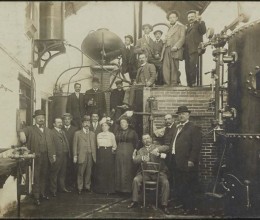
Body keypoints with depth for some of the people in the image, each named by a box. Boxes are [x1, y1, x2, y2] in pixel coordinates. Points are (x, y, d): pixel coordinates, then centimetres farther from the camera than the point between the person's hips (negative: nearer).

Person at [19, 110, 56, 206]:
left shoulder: (48, 130, 16)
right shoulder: (30, 129, 1)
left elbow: (51, 143, 15)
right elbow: (23, 131, -20)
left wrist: (53, 154, 8)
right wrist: (22, 134, -44)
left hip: (46, 157, 5)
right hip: (35, 157, -4)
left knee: (44, 176, 12)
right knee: (36, 177, -2)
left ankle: (43, 193, 25)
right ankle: (36, 197, 5)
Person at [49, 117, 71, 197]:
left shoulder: (63, 132, 20)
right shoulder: (51, 132, -7)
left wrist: (68, 153, 12)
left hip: (64, 155, 8)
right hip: (56, 156, -8)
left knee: (62, 173, 15)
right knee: (54, 173, 1)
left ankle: (62, 187, 26)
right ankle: (53, 190, 9)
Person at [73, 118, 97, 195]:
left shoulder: (92, 134, 17)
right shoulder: (77, 133, 6)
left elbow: (95, 145, 14)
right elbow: (75, 145, 2)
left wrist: (94, 155, 6)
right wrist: (75, 156, -4)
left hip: (91, 156, 3)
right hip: (82, 156, -3)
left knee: (88, 172, 5)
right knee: (80, 173, -2)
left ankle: (87, 187, 15)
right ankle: (80, 188, 7)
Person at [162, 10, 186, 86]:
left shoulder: (181, 26, 8)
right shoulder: (170, 28, 30)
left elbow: (182, 38, -4)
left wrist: (176, 46, -17)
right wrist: (164, 40, 8)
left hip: (174, 50, -6)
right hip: (167, 50, 6)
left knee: (174, 68, -10)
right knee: (165, 68, -4)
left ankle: (174, 83, -7)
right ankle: (168, 83, -2)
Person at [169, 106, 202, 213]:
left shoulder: (193, 128, -8)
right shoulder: (176, 127, 17)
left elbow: (196, 146, -14)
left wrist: (191, 160, -18)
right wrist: (171, 154, 11)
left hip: (186, 162, -7)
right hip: (175, 161, 7)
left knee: (188, 185, 1)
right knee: (178, 184, 16)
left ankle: (189, 205, 13)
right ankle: (180, 202, 29)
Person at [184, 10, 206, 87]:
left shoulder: (199, 24, 7)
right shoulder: (188, 26, 25)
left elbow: (203, 31, -14)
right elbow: (186, 37, 16)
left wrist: (200, 21, -21)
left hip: (194, 49, -6)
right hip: (187, 50, 6)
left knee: (192, 65, -18)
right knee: (187, 67, 3)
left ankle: (193, 82, -11)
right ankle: (189, 83, 6)